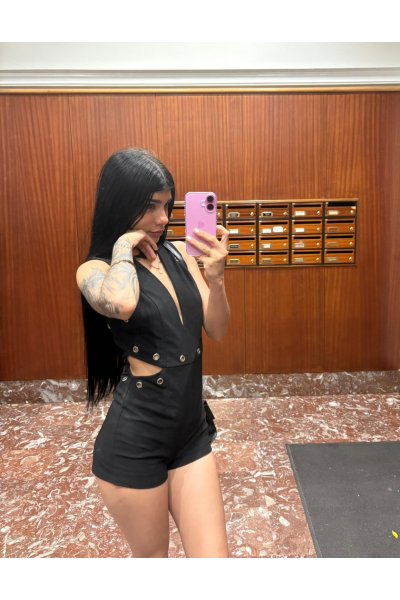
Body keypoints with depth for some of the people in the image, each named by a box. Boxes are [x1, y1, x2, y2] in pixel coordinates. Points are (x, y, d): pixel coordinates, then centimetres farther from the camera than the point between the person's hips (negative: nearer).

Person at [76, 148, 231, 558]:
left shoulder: (178, 254, 3)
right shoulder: (95, 270, -10)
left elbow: (216, 330, 1)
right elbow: (122, 303, -36)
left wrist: (215, 275, -16)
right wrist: (122, 246, -16)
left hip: (191, 432, 4)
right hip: (135, 442, -4)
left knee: (213, 559, 11)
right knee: (151, 557, 20)